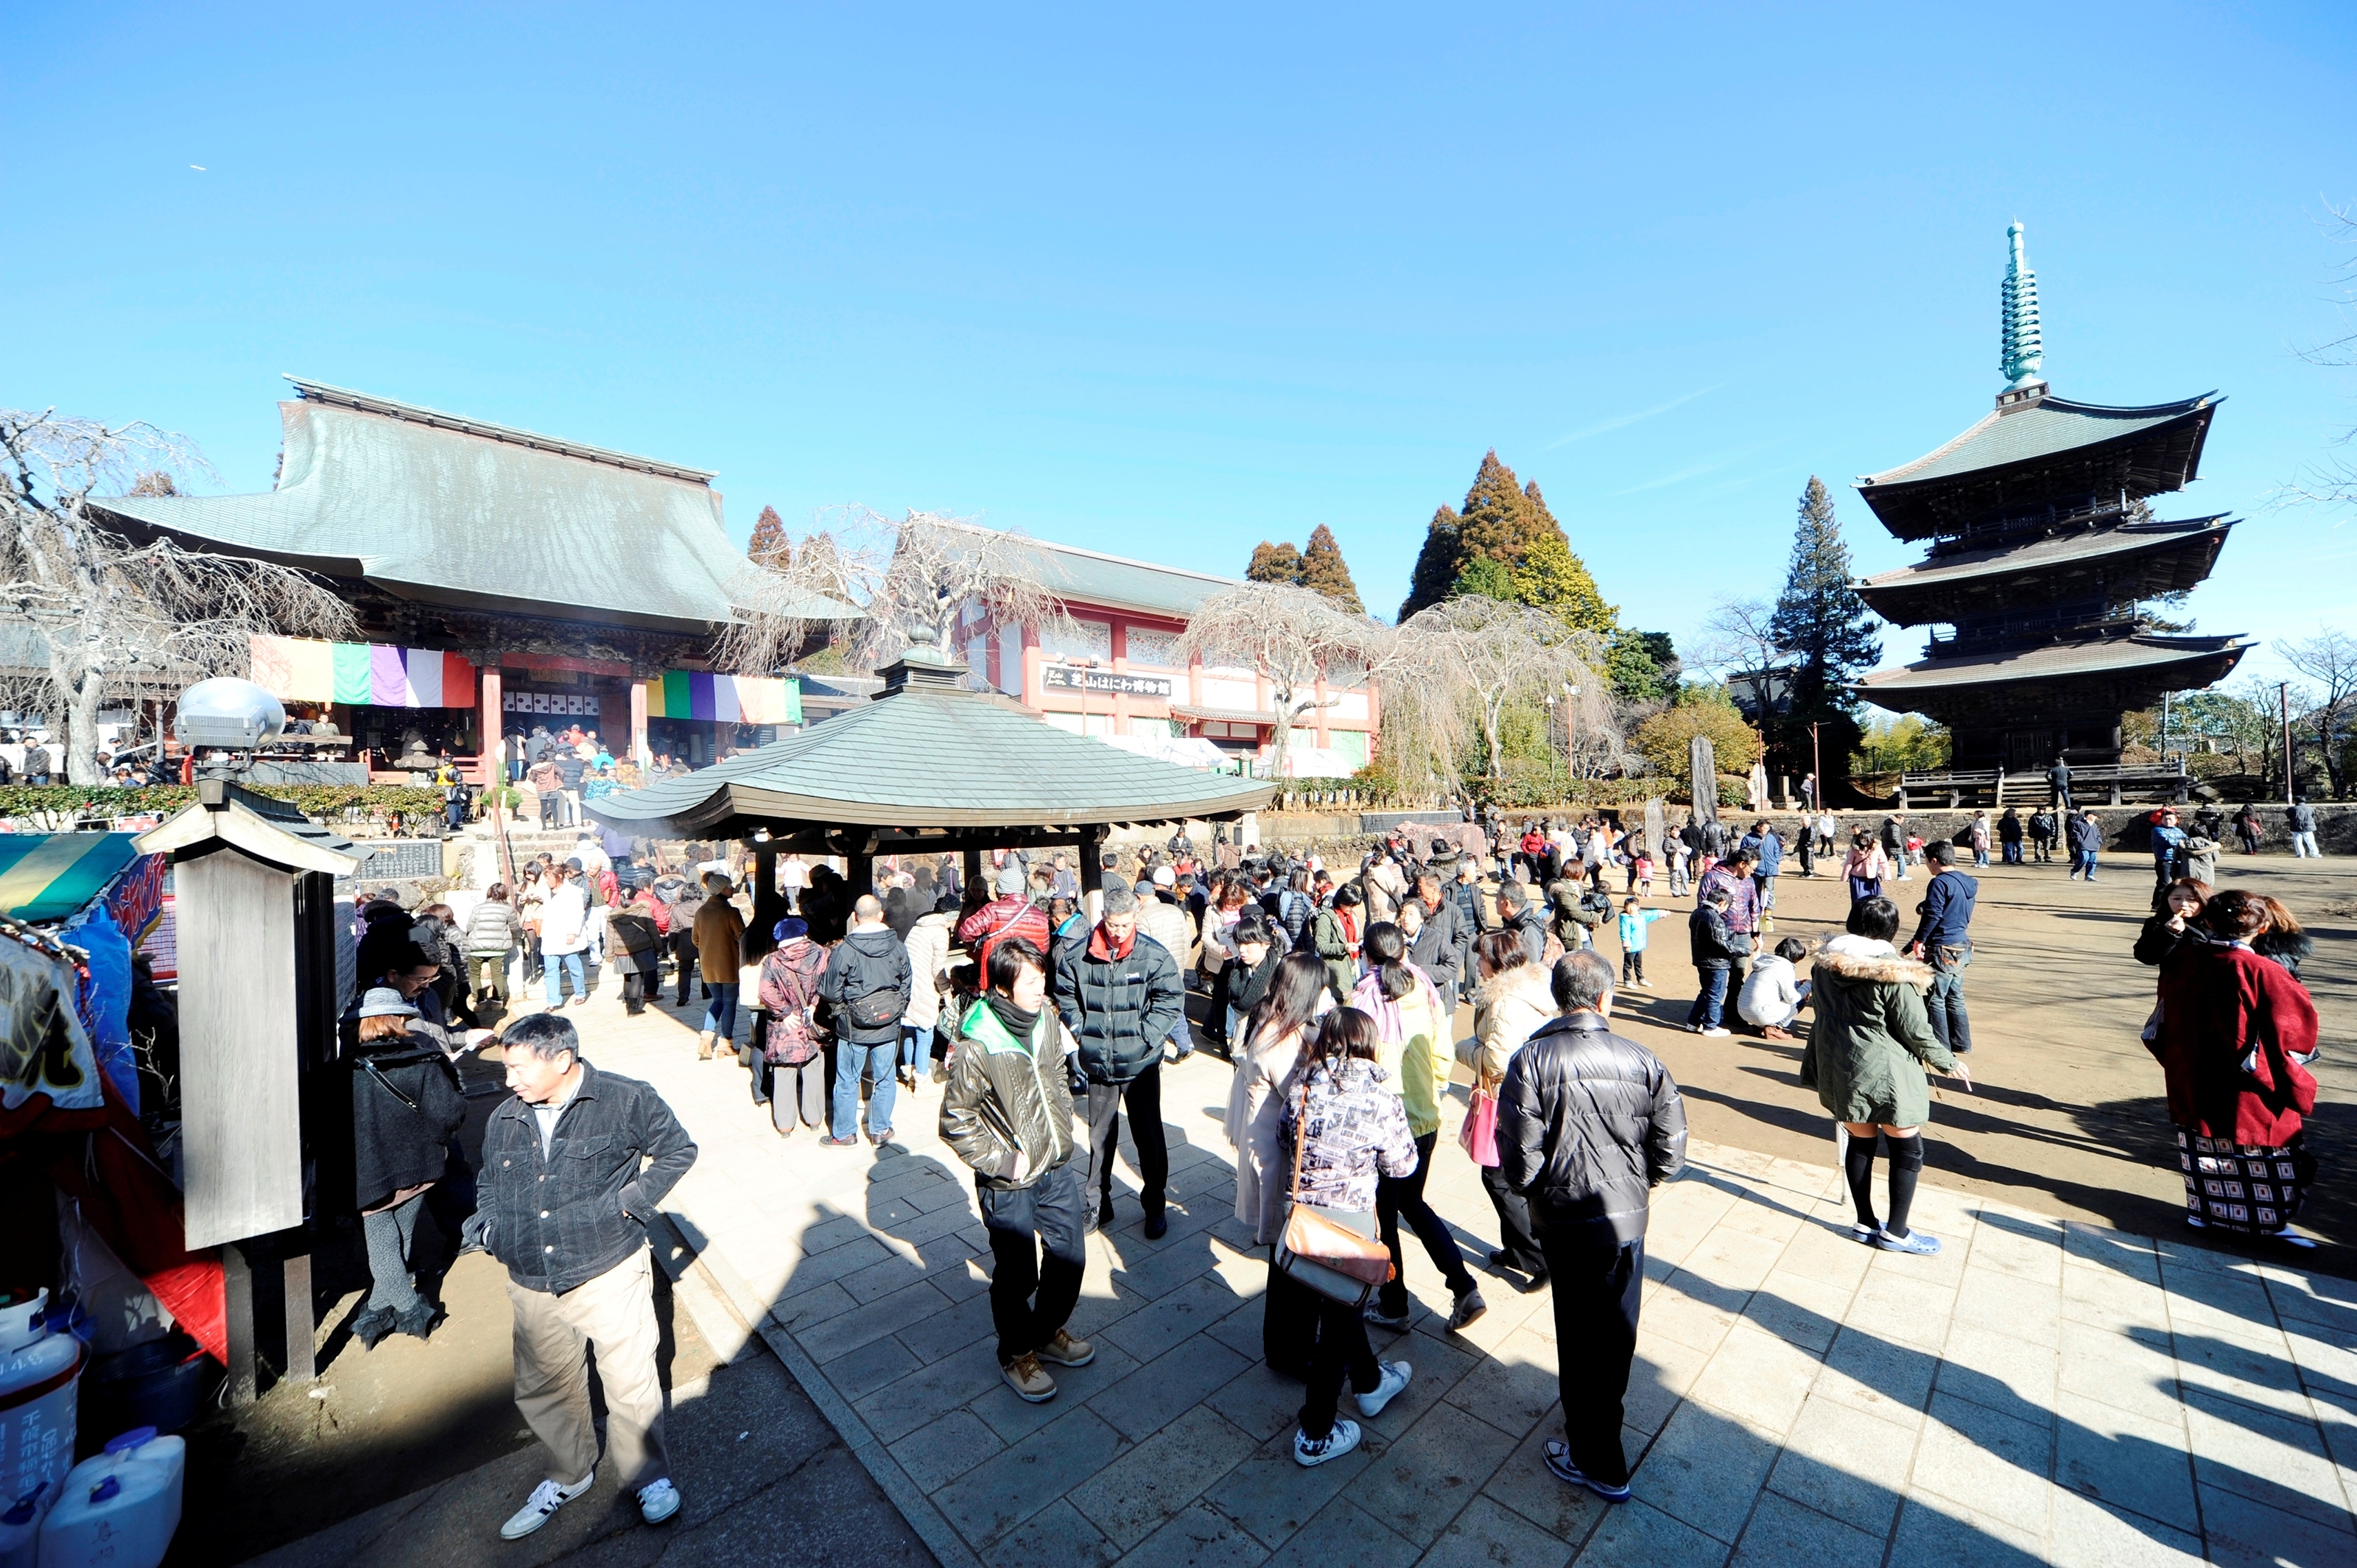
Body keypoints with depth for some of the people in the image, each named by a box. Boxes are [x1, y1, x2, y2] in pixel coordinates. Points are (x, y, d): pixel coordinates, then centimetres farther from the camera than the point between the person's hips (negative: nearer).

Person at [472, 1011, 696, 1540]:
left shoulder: (625, 1100, -15)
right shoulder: (503, 1120, 1)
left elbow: (678, 1149, -5)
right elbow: (492, 1185, 18)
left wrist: (632, 1201, -12)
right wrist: (486, 1222, -2)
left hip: (608, 1274, -5)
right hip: (532, 1288, 5)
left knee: (631, 1386, 6)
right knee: (542, 1391, 21)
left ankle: (649, 1478, 31)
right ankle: (570, 1475, 48)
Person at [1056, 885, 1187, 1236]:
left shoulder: (1155, 956, -12)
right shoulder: (1077, 954, -7)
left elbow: (1171, 999, -8)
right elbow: (1065, 995, 6)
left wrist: (1145, 1036, -13)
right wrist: (1081, 1030, -3)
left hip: (1141, 1064, -1)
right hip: (1097, 1063, 2)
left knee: (1149, 1136, 12)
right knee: (1100, 1137, 17)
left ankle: (1155, 1207, 31)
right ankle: (1099, 1205, 35)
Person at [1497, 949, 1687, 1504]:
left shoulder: (1531, 1060, -20)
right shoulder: (1642, 1060, -11)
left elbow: (1519, 1156, -19)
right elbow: (1671, 1149, -6)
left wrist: (1530, 1189, 3)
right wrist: (1638, 1183, 13)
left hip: (1566, 1217, -3)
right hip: (1629, 1214, 4)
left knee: (1581, 1333, 14)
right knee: (1618, 1327, 25)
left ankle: (1598, 1463, 29)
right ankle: (1602, 1410, 49)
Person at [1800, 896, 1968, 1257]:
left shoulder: (1825, 963, -1)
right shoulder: (1892, 973, -18)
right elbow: (1915, 1030, -12)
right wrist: (1949, 1062, 5)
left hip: (1837, 1070, 6)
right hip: (1883, 1072, -5)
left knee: (1859, 1142, 17)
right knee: (1907, 1148, 11)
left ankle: (1865, 1223, 27)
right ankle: (1896, 1231, 18)